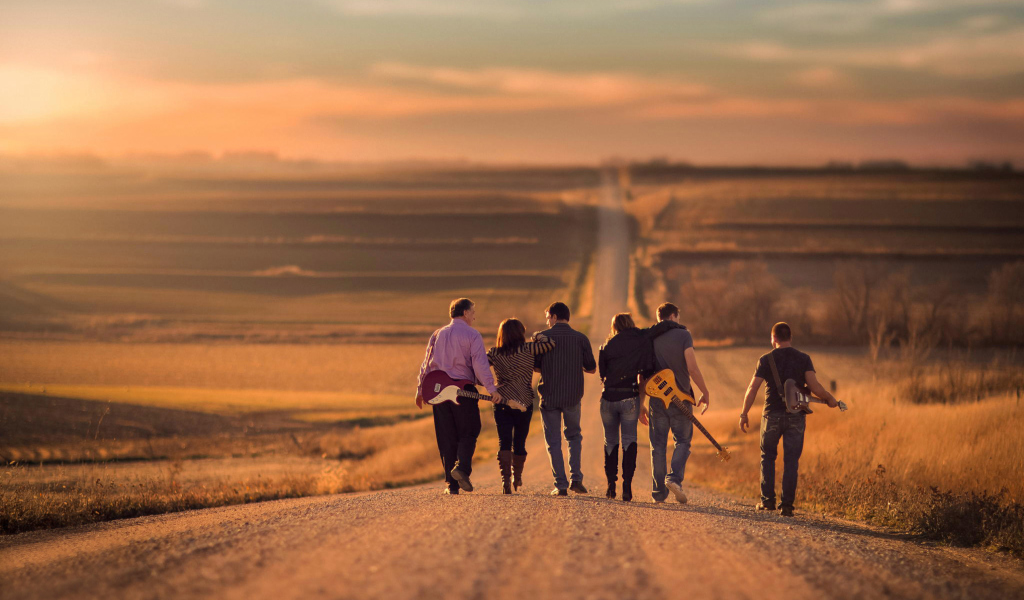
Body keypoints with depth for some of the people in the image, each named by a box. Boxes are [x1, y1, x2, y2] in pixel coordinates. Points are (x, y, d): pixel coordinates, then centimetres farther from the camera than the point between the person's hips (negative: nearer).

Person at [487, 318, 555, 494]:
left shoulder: (494, 353, 1)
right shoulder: (527, 349, -5)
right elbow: (550, 344, -9)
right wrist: (538, 336, 8)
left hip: (502, 402, 1)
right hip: (524, 402, 0)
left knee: (504, 442, -2)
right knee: (519, 442, 14)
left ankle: (505, 479, -18)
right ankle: (517, 478, 28)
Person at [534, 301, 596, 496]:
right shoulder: (581, 338, 0)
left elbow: (535, 366, -2)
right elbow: (591, 368, 4)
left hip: (549, 396, -2)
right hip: (573, 396, 2)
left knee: (553, 441, 7)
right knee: (574, 435, 22)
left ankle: (561, 485, 0)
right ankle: (576, 478, 10)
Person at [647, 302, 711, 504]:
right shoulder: (683, 335, -4)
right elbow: (692, 368, -13)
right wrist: (705, 392, -2)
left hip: (657, 398, 3)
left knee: (658, 445, 8)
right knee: (682, 441, 8)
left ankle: (659, 491, 6)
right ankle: (674, 478, -14)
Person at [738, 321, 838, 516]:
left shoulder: (766, 360, -1)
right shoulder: (803, 359, 1)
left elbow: (752, 388, -4)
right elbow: (814, 386, -10)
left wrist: (744, 414, 3)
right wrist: (830, 399, 7)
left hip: (772, 415, -1)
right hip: (796, 416, 1)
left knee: (767, 457, 15)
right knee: (791, 461, 5)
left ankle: (768, 500, 8)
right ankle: (787, 505, 0)